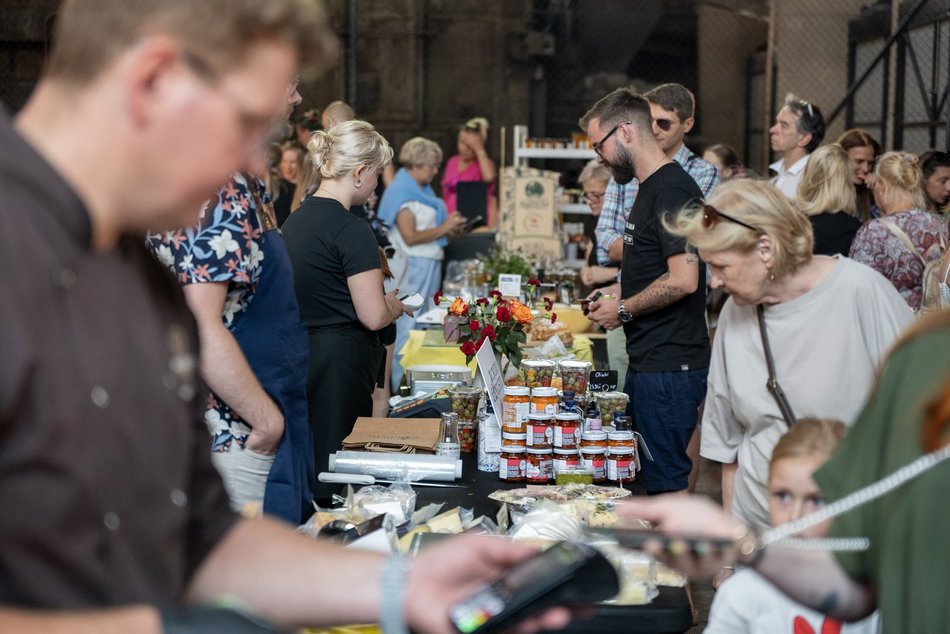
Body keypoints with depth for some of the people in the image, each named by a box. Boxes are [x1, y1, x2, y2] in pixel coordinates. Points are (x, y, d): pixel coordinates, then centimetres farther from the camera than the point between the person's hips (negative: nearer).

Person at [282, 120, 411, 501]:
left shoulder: (296, 219, 11)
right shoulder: (351, 229, -16)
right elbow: (373, 316, -18)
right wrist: (396, 304, 4)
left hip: (301, 353, 9)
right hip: (340, 365, -9)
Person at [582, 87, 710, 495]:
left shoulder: (672, 190, -16)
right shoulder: (651, 187, 17)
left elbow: (683, 279, -24)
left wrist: (623, 310, -12)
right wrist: (617, 292, 16)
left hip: (670, 368, -11)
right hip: (647, 362, 11)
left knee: (664, 482, -4)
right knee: (635, 475, 16)